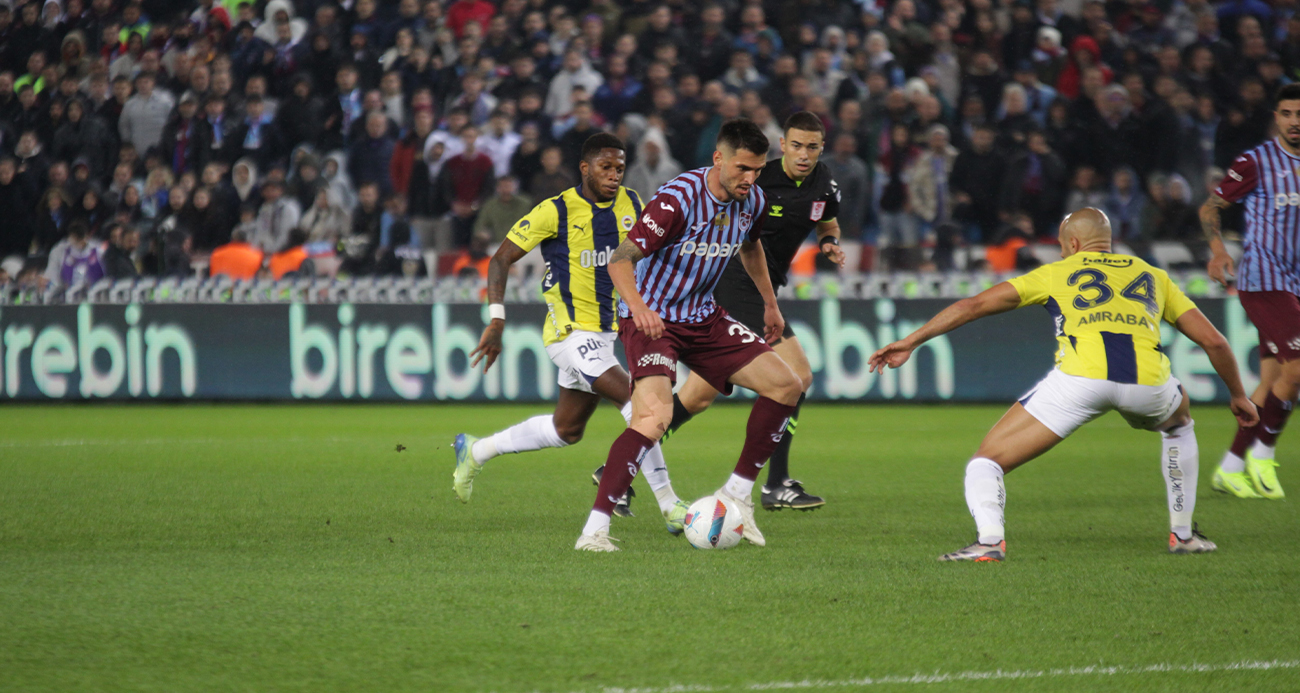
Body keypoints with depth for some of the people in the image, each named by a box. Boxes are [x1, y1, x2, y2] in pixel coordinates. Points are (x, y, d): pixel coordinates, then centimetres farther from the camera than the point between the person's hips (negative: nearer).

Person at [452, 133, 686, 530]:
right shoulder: (556, 211, -14)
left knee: (567, 430, 18)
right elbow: (501, 259, -9)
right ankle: (668, 505, -16)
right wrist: (496, 320, -18)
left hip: (604, 333, 8)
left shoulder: (631, 205, 4)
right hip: (570, 331, -8)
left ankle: (477, 452, 36)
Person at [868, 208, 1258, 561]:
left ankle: (989, 539, -21)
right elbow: (1212, 340, 29)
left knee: (987, 460, 8)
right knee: (1179, 423, 40)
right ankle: (1183, 533, 35)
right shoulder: (1153, 276, 32)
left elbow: (975, 305, 23)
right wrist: (1238, 395, 45)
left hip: (1080, 377, -3)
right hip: (1147, 381, 3)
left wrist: (911, 342, 30)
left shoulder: (1057, 273, 27)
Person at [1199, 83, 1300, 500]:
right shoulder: (1256, 163, -6)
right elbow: (1211, 207, 1)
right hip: (1264, 281, -6)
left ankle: (1230, 469, 11)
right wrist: (1218, 249, -14)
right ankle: (1262, 454, -2)